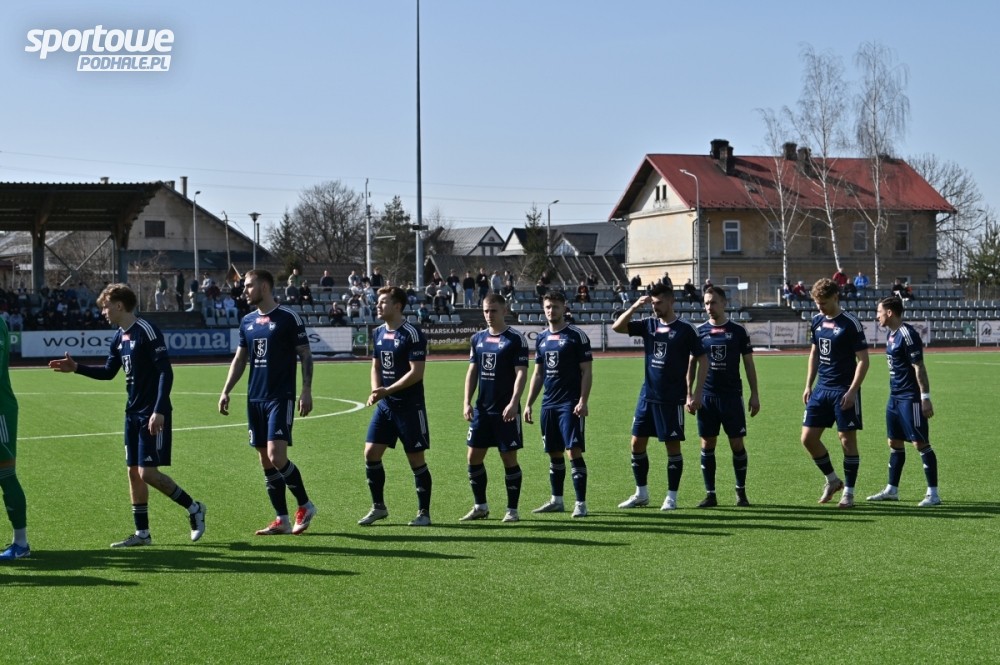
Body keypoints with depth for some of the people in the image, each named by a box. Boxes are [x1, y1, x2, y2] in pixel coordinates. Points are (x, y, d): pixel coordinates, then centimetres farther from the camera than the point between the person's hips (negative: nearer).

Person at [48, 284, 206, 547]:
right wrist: (76, 368, 13)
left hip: (153, 414, -9)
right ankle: (142, 533, 16)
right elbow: (108, 372, 23)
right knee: (134, 471, 9)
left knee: (148, 472, -11)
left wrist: (159, 411, -26)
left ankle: (194, 508, 7)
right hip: (133, 413, 9)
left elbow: (166, 372, -20)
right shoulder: (119, 337, 11)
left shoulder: (147, 332, -16)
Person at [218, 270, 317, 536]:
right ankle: (282, 519, 12)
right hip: (255, 399, 7)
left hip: (281, 397, -7)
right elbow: (240, 359, 18)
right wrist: (226, 391, 11)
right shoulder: (247, 321, 12)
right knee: (265, 461, 6)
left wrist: (306, 390, -14)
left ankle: (305, 506, 3)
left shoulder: (288, 318, -6)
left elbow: (305, 355, -6)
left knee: (276, 456, -16)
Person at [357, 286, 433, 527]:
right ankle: (378, 507, 14)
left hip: (410, 407, -7)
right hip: (385, 405, 7)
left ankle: (424, 512, 11)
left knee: (416, 459, 0)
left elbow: (416, 372, -18)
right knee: (371, 452, 0)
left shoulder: (412, 334, -13)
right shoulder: (379, 332, 10)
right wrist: (376, 390, -1)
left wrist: (387, 390, -22)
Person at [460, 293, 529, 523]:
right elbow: (472, 371, 13)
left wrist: (513, 403, -23)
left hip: (506, 410, -6)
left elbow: (521, 373, -12)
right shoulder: (478, 338, 10)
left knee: (509, 458, 0)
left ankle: (512, 509, 10)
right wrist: (467, 402, 3)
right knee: (474, 457, 6)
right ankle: (480, 506, 19)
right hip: (482, 409, 6)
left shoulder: (516, 339, -7)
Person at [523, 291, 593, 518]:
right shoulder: (541, 338, 12)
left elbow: (587, 372, -7)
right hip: (549, 403, 6)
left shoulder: (577, 335, -5)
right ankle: (556, 500, 20)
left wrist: (583, 401, -17)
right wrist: (529, 403, 12)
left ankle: (581, 503, -6)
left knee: (574, 452, -10)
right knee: (554, 453, 11)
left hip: (570, 403, -6)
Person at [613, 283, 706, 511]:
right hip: (647, 396, 5)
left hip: (672, 399, -5)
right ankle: (641, 493, 20)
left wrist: (696, 394, -10)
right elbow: (617, 327, 0)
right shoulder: (648, 325, 6)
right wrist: (634, 307, -14)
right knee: (636, 443, 7)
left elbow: (701, 361, -4)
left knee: (673, 446, 1)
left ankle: (671, 497, 10)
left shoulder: (685, 329, -6)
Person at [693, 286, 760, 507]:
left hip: (732, 396, -1)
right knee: (707, 445, 2)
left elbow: (749, 364, 4)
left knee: (737, 444, 0)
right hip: (707, 396, 1)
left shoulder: (738, 331, 1)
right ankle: (710, 494, 9)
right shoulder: (699, 331, 4)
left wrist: (754, 394, 0)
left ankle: (741, 491, 16)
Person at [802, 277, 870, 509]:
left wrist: (852, 391, -18)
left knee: (847, 440, -1)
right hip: (822, 389, 7)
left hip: (844, 391, -7)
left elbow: (863, 360, -12)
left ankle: (848, 492, 9)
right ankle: (832, 480, 22)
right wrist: (808, 385, 13)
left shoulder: (850, 323, -12)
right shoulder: (816, 321, 8)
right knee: (808, 437, 4)